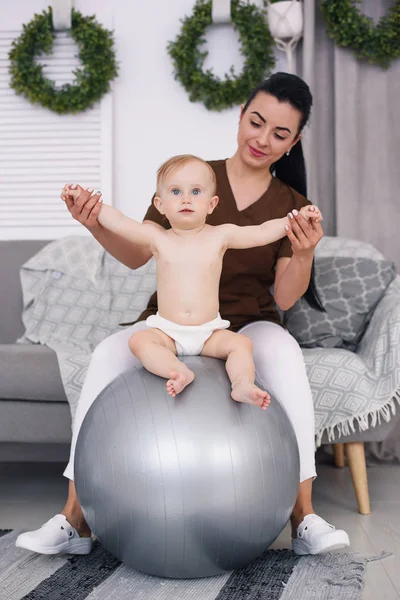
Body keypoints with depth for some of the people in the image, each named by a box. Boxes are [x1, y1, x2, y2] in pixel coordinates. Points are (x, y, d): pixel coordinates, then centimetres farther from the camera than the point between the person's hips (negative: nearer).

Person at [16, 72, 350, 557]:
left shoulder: (292, 205, 5)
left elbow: (284, 298, -3)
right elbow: (135, 255, 2)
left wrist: (304, 255, -24)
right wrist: (96, 227, -19)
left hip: (246, 326, 0)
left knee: (284, 351, -34)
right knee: (107, 356, -28)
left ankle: (304, 518, -26)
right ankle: (75, 518, -18)